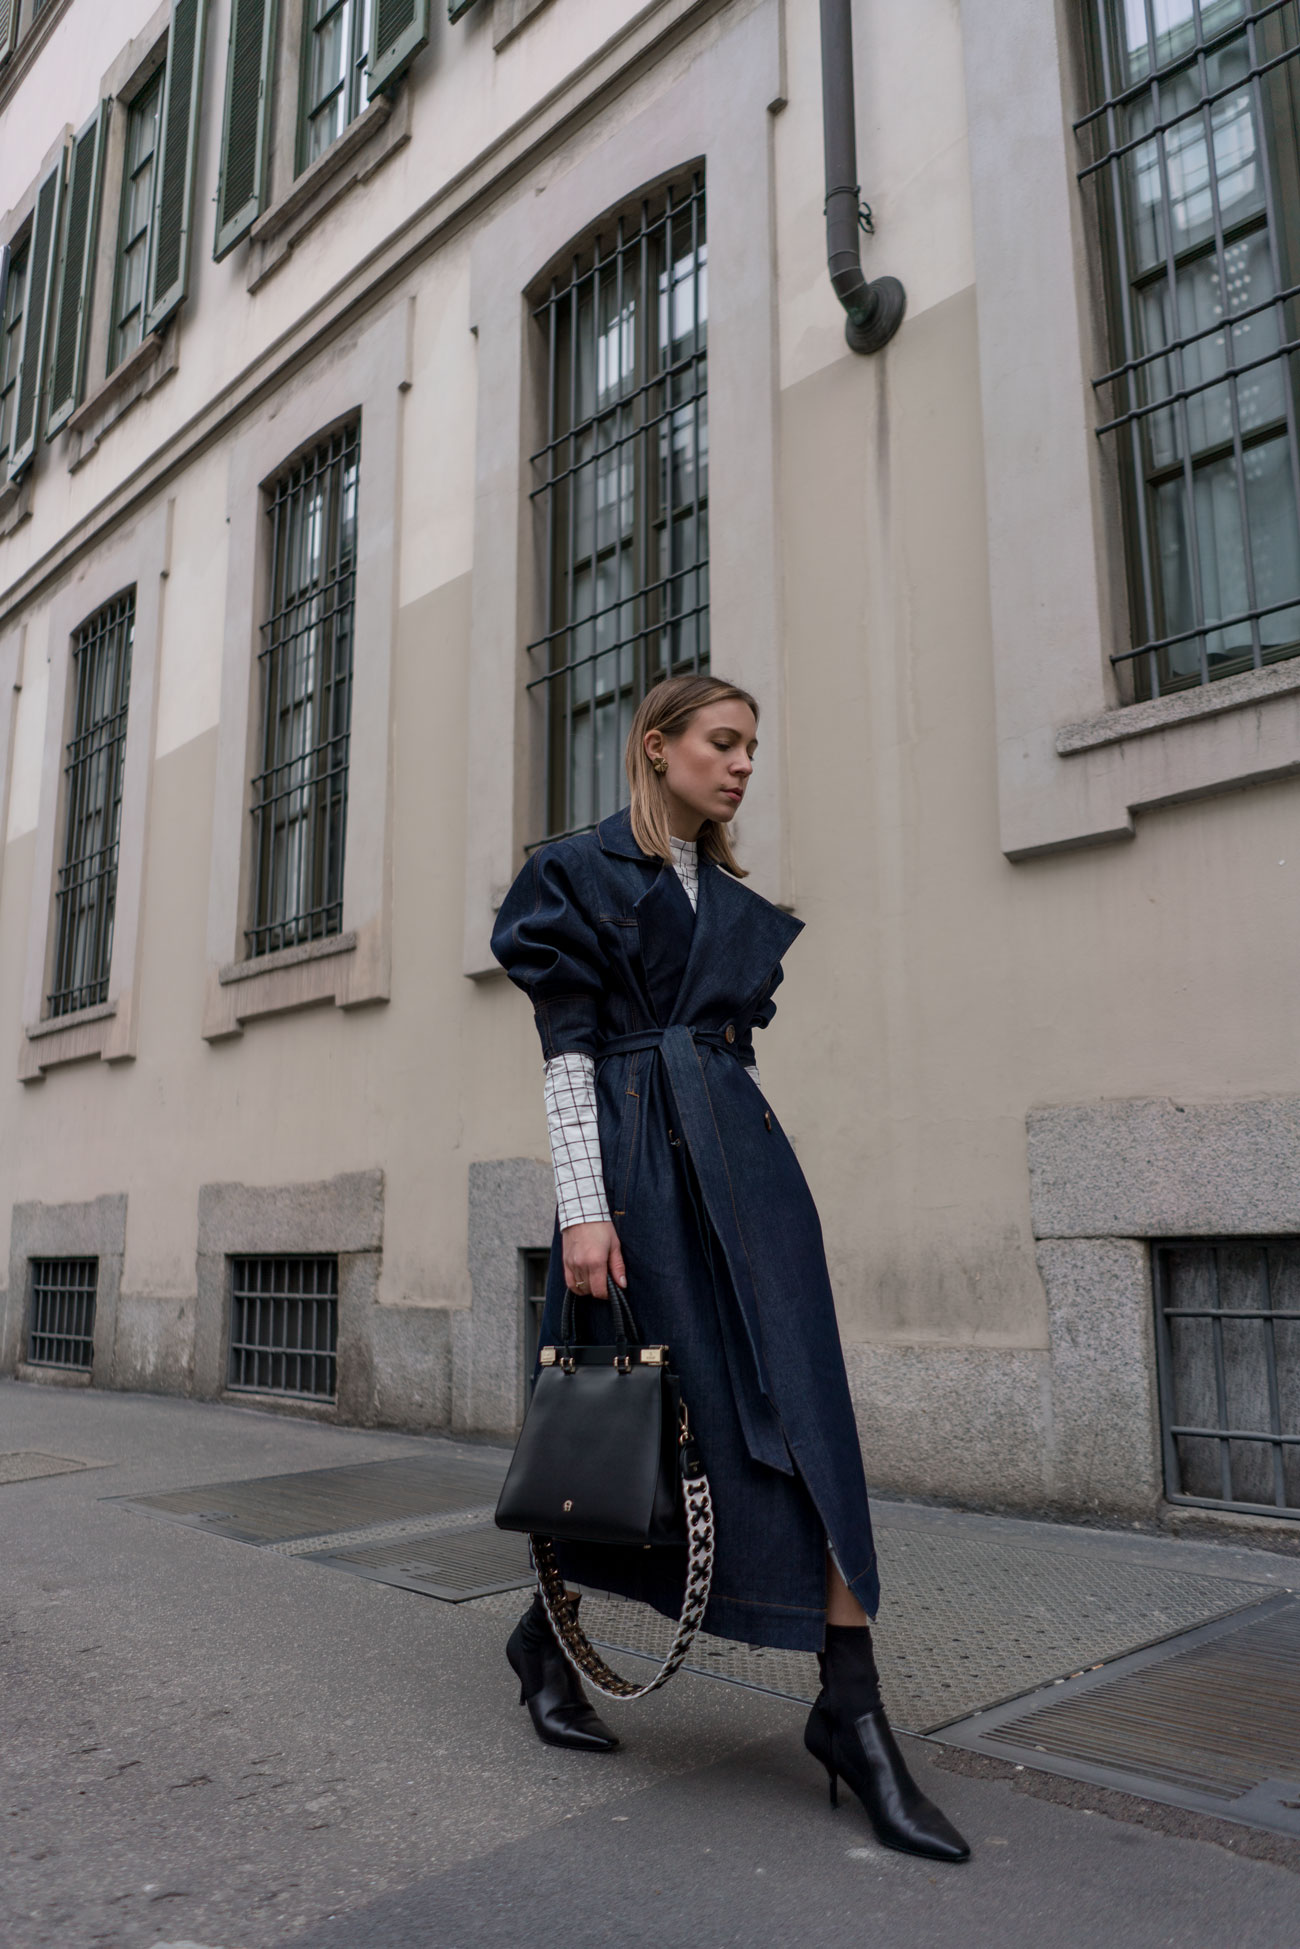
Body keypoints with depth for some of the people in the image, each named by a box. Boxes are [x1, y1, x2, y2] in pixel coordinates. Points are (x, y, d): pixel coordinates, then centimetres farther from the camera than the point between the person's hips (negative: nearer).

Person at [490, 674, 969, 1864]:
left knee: (805, 1408, -5)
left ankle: (851, 1701, 0)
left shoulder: (734, 902, 19)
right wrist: (583, 1209, -16)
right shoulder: (578, 876, 0)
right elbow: (565, 1052, -9)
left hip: (744, 1154, 6)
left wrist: (777, 1193, 15)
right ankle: (547, 1638, 29)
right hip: (634, 1155, -5)